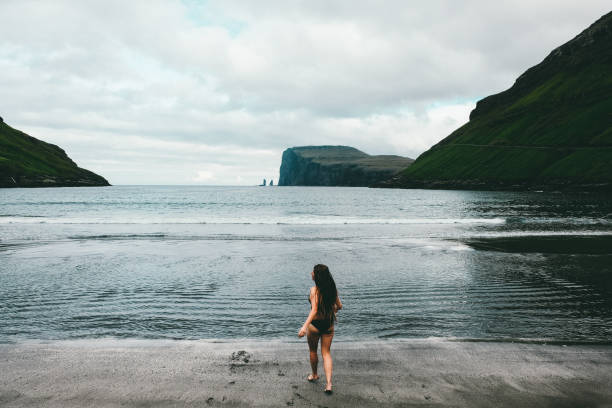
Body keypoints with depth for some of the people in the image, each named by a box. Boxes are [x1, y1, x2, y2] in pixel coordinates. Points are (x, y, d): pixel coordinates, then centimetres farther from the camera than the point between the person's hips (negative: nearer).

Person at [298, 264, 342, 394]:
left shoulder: (314, 290, -20)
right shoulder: (332, 289, -3)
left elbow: (314, 310, -27)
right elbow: (339, 306, 6)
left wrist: (304, 326, -32)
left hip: (315, 324, -4)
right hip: (329, 324, 5)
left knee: (313, 351, 20)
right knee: (326, 353, 13)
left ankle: (314, 375, 40)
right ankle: (329, 383, 4)